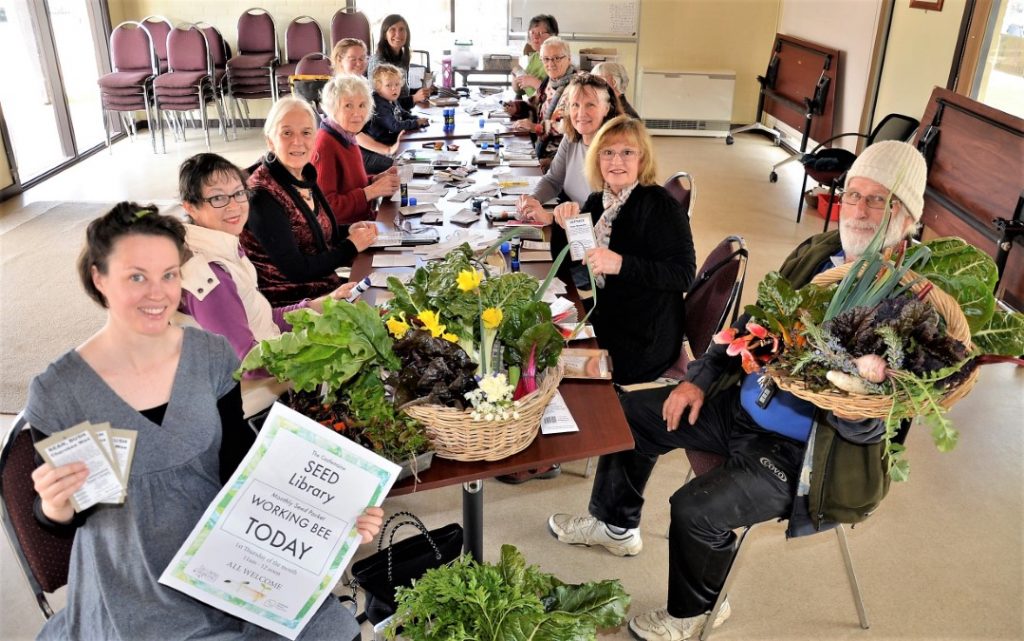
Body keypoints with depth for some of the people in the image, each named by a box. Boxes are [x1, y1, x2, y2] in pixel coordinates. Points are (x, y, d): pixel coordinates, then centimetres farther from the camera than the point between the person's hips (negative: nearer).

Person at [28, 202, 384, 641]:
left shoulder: (211, 356, -6)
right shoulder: (57, 393, -13)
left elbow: (239, 463, -2)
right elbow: (60, 518, 0)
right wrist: (56, 507, -24)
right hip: (134, 582, -2)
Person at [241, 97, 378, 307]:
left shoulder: (304, 175, 3)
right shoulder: (262, 195, -19)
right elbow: (295, 269, -20)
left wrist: (349, 230, -1)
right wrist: (351, 245, -11)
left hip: (326, 286, 7)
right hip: (288, 302, -7)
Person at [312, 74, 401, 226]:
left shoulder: (348, 138, 8)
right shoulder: (325, 145, -17)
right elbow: (326, 207, -22)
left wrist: (376, 180, 1)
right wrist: (372, 191, -20)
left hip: (364, 221, 8)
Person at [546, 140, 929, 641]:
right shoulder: (817, 252, -1)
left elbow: (867, 428, -23)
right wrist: (702, 378, 3)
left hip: (795, 449, -7)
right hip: (740, 405, 8)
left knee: (696, 509, -23)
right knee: (631, 412, 10)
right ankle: (616, 525, 34)